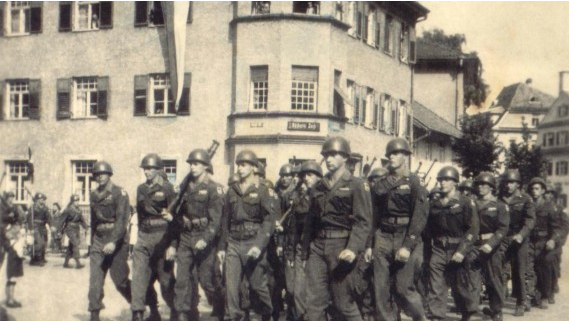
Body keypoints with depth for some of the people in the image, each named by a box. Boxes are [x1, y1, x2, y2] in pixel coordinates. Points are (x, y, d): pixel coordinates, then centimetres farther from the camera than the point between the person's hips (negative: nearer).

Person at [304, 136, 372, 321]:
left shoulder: (356, 185, -3)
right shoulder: (318, 187, 15)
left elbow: (363, 221, -11)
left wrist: (353, 248, -23)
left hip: (340, 247, -5)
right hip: (317, 247, 5)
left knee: (343, 301, 2)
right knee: (314, 301, 3)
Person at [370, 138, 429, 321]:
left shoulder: (413, 182, -2)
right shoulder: (382, 184, 13)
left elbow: (419, 216, -10)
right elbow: (375, 213, 10)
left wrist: (408, 246, -17)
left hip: (405, 238, -4)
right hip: (383, 239, 5)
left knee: (402, 288, -2)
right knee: (380, 289, 2)